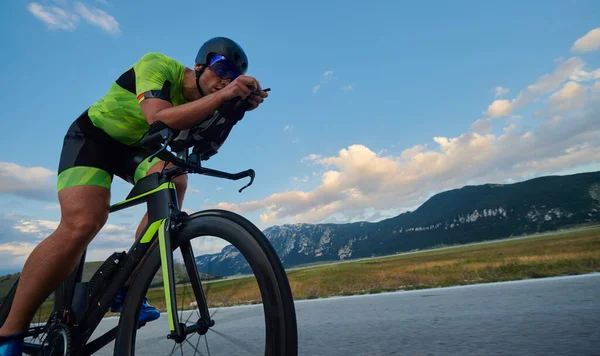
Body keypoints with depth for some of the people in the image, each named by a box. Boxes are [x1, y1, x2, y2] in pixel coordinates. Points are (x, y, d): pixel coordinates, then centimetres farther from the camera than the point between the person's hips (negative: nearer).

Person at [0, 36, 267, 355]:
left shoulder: (200, 99, -7)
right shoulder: (158, 65, -23)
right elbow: (160, 119, -42)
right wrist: (223, 95, -45)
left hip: (135, 147, 5)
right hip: (92, 137, -5)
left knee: (174, 181, -27)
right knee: (82, 223, -28)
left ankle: (127, 287, -14)